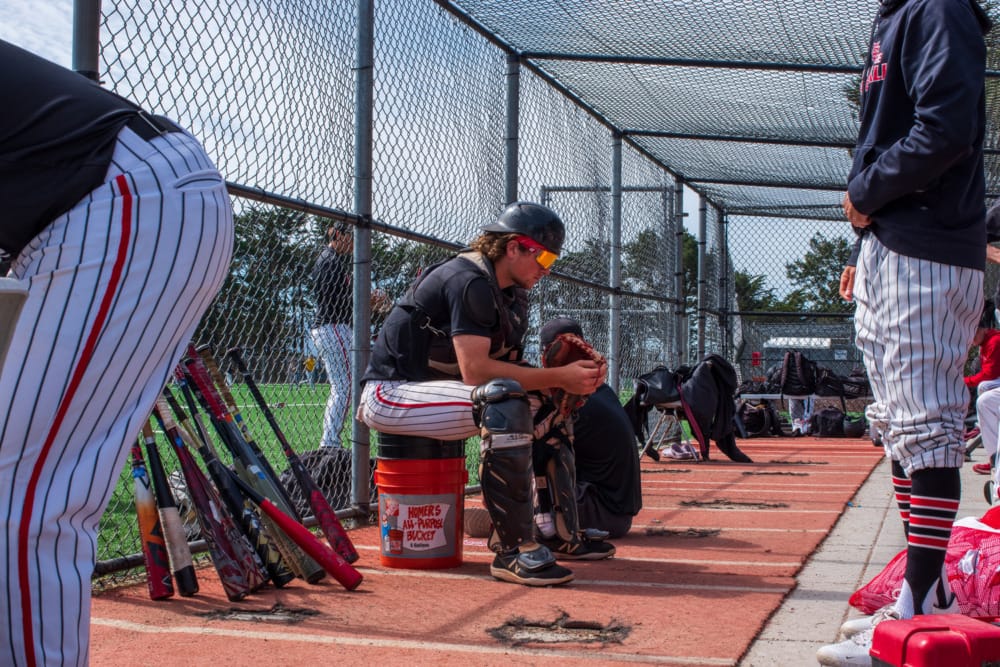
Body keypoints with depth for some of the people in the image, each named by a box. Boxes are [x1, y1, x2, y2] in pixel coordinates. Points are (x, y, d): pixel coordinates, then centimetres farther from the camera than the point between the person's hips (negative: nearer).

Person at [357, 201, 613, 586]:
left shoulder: (514, 294, 10)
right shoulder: (469, 281, -21)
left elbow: (508, 367, 5)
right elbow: (474, 369, -30)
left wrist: (571, 375, -11)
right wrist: (559, 376, -26)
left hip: (434, 389, 11)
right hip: (389, 395, -11)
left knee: (547, 404, 12)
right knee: (504, 400, -32)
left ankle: (562, 534, 15)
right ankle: (514, 549, -29)